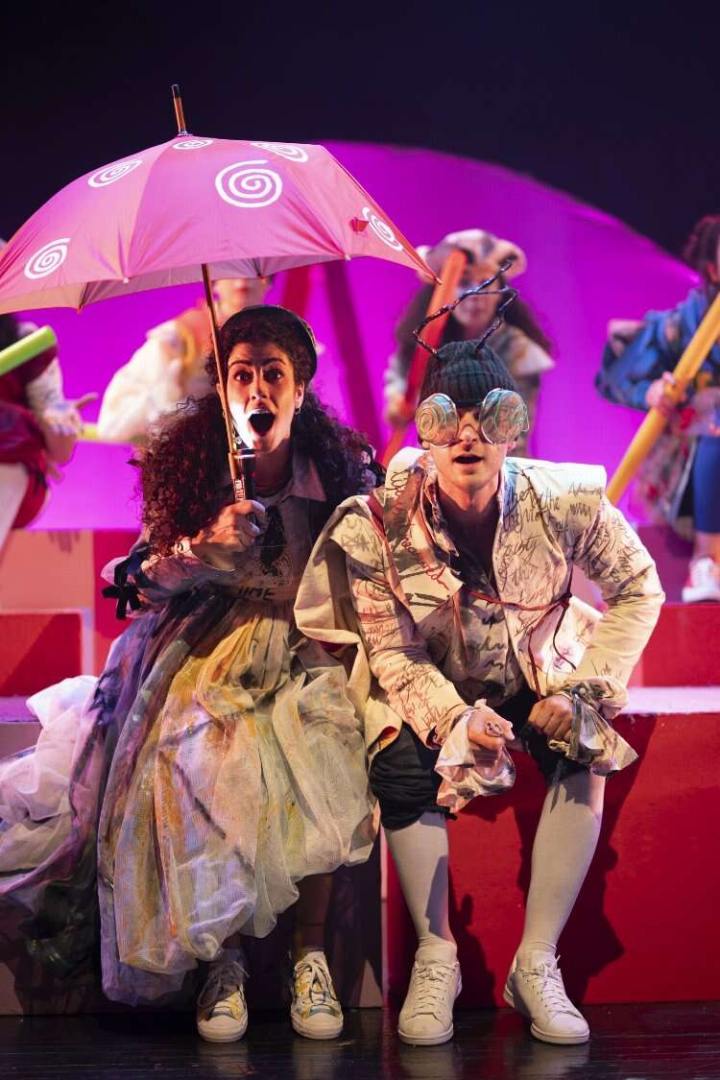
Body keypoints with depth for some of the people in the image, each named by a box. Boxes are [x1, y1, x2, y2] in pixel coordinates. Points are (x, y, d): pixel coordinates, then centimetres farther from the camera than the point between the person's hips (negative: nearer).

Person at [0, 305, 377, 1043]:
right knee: (200, 757, -33)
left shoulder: (338, 465, 4)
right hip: (209, 644, 0)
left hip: (307, 645, 0)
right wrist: (207, 547, -14)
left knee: (317, 755, -34)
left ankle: (310, 953, -15)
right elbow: (145, 580, 4)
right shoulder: (190, 462, 4)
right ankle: (225, 956, -14)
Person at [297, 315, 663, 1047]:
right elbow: (392, 654, -14)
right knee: (402, 771, -30)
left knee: (584, 752, -27)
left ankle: (536, 962, -19)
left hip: (536, 678, 1)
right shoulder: (380, 521, -23)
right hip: (427, 687, -1)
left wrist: (584, 690, -17)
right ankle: (435, 957, -11)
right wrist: (456, 718, -31)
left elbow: (638, 590, -7)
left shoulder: (563, 501, -22)